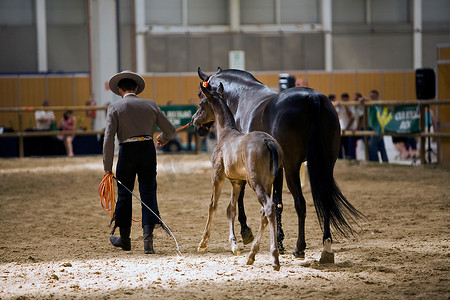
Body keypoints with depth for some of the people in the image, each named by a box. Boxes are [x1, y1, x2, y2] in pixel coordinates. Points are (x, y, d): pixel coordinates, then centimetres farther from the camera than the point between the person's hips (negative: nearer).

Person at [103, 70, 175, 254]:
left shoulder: (114, 108, -1)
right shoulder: (150, 105, 7)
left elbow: (109, 139, -8)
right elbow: (170, 129, 11)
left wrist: (107, 167, -5)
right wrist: (163, 139, 34)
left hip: (127, 151, -2)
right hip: (148, 149, 2)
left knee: (124, 194, 12)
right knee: (148, 192, 4)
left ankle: (124, 239, 25)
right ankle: (148, 239, -8)